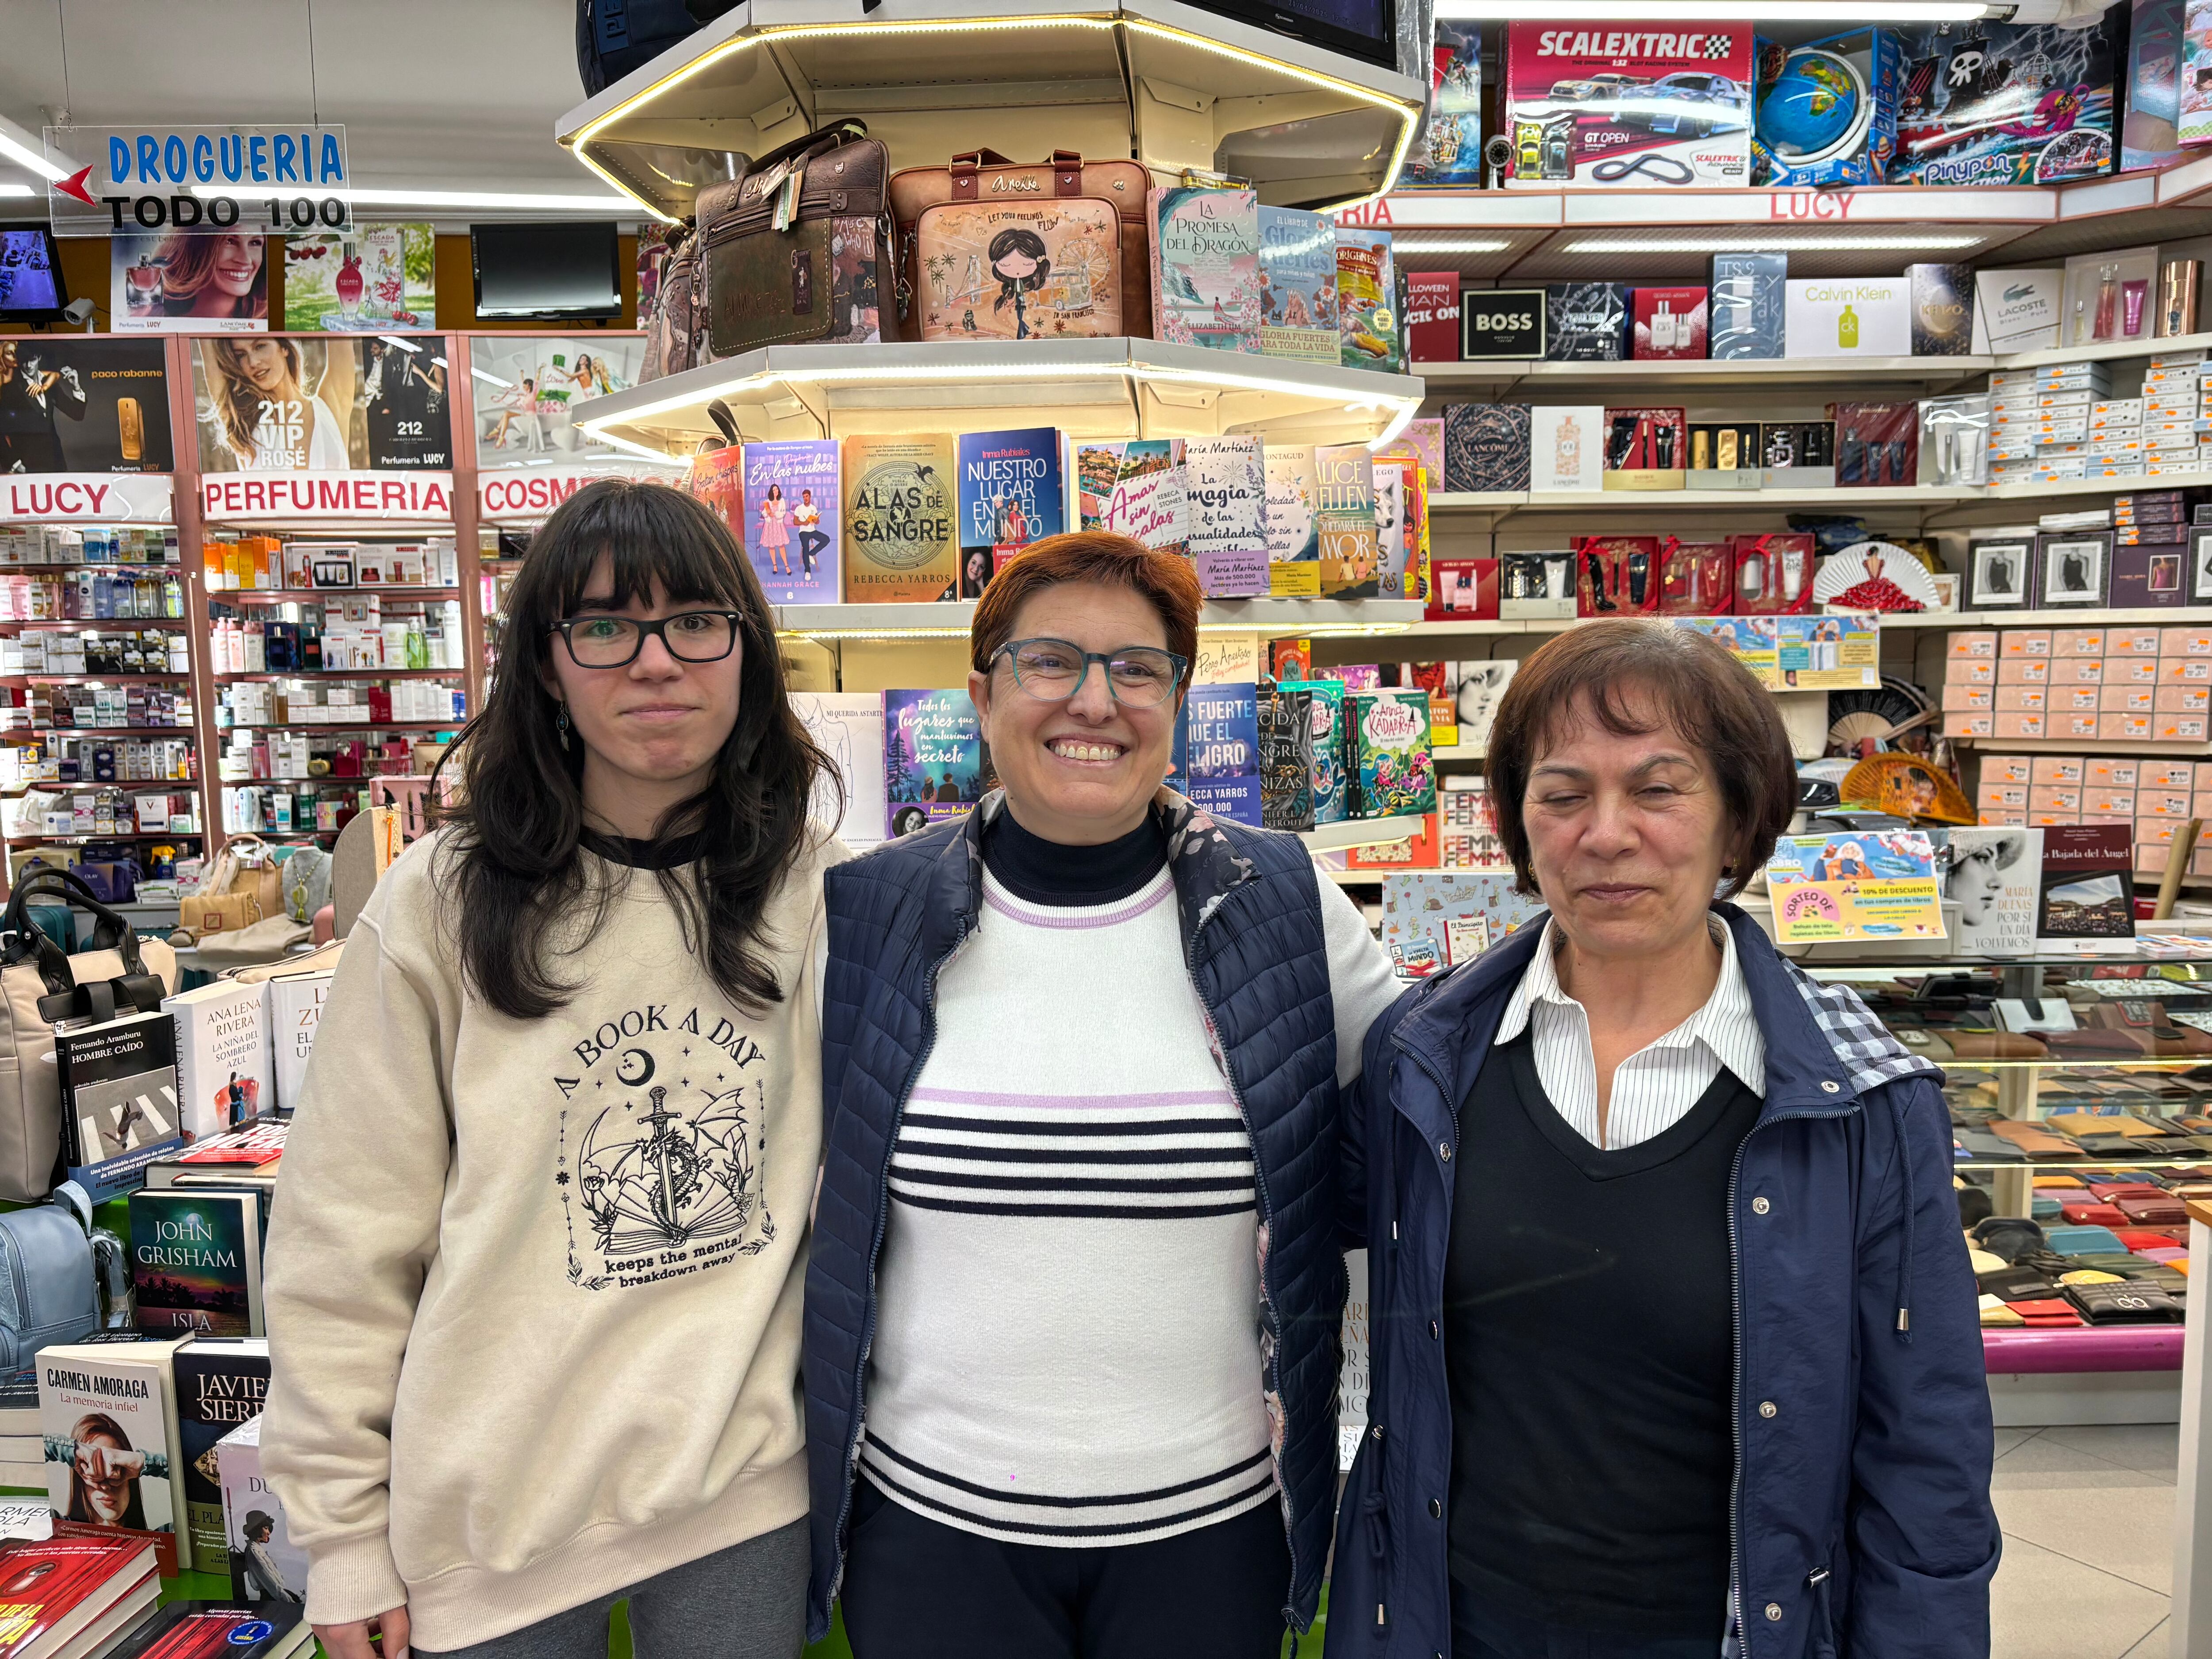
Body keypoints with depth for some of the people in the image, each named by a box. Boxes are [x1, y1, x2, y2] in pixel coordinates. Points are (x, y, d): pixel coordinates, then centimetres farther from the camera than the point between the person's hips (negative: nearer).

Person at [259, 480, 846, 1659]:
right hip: (494, 1509, -1)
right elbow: (348, 1239, -5)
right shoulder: (439, 906, -9)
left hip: (746, 1487, 1)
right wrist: (344, 1530, -2)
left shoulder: (817, 894, -5)